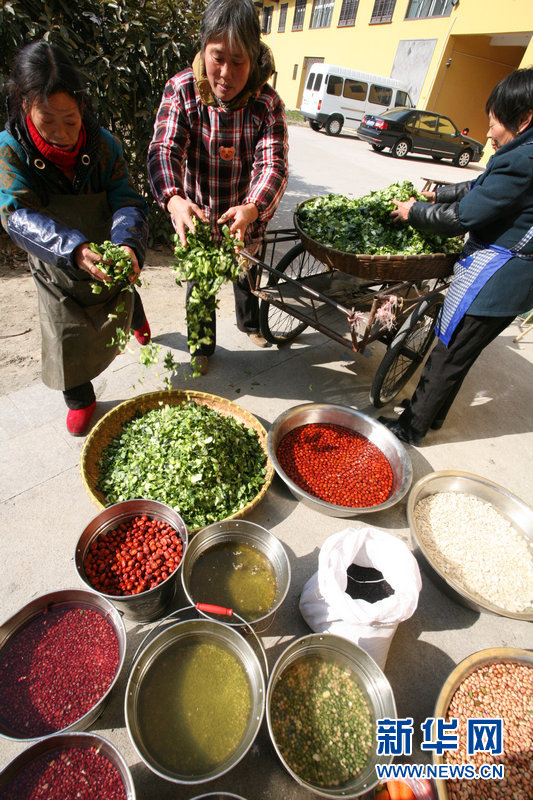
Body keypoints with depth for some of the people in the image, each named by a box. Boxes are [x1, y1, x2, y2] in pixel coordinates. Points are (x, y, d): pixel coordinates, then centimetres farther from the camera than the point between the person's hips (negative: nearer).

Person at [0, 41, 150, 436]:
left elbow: (127, 201, -21)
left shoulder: (103, 145, -14)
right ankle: (80, 399, 30)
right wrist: (75, 249, -48)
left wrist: (129, 244, -44)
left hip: (111, 260, 1)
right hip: (57, 270, 0)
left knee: (122, 301, 27)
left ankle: (136, 318, 67)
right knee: (67, 336, 4)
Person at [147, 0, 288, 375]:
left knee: (247, 278, 23)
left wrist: (252, 209, -48)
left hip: (246, 220, 1)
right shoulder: (182, 90, -14)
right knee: (199, 287, 13)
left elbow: (273, 164, -26)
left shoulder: (267, 103, -14)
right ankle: (203, 347, 38)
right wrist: (174, 199, -46)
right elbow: (165, 148, -23)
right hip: (196, 219, 0)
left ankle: (250, 323, 55)